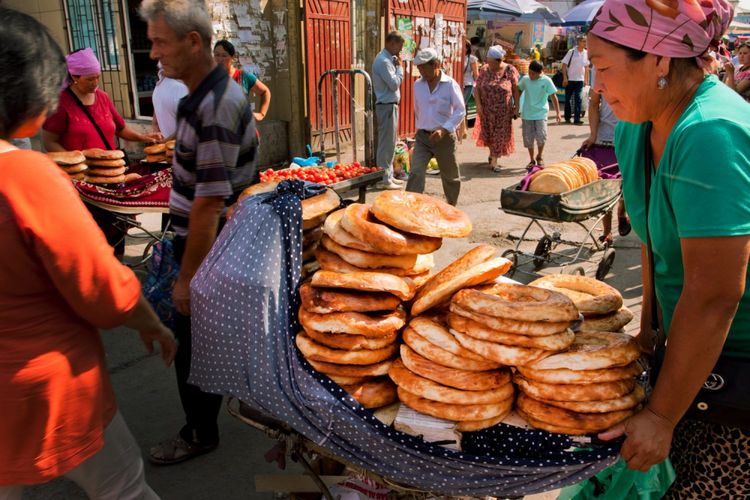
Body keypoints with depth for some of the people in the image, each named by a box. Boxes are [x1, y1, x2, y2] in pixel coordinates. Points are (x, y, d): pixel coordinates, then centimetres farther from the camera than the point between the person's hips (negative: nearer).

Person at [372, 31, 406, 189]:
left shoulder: (388, 59, 15)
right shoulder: (383, 61, -16)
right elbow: (394, 84, -20)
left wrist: (397, 66, 7)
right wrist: (400, 67, -10)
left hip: (391, 105, 10)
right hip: (386, 106, -10)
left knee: (391, 142, 15)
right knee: (387, 142, -6)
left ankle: (389, 175, 24)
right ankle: (384, 180, -1)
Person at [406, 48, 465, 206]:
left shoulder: (450, 84, -9)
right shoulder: (418, 85, 4)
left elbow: (460, 111, -13)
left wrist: (444, 130, -23)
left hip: (445, 137, -3)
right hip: (422, 137, 3)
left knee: (450, 176, 13)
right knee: (415, 173, -14)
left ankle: (452, 207, 35)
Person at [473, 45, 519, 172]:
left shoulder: (510, 70, -9)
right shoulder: (484, 70, -4)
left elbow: (516, 91, -5)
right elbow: (477, 88, -2)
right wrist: (478, 104, -13)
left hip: (503, 110, -2)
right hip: (486, 109, 2)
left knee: (499, 134, 1)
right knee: (488, 132, 14)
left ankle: (494, 160, 7)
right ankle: (492, 153, 38)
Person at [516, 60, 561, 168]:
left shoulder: (546, 81, -8)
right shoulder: (525, 79, -2)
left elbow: (553, 96, -3)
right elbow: (518, 91, 13)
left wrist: (557, 112, -4)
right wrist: (516, 107, 15)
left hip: (541, 114, -2)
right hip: (527, 114, 2)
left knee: (541, 136, -12)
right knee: (528, 138, 4)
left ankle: (540, 156, 14)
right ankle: (532, 160, 21)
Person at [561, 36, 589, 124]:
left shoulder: (586, 53, 6)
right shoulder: (571, 52, -6)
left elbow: (586, 67, 13)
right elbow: (564, 65, -6)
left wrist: (586, 79, 10)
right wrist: (565, 78, -13)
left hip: (580, 80, 3)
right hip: (570, 80, -3)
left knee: (578, 99, -3)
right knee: (568, 99, 7)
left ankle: (577, 119, -2)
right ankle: (567, 117, 20)